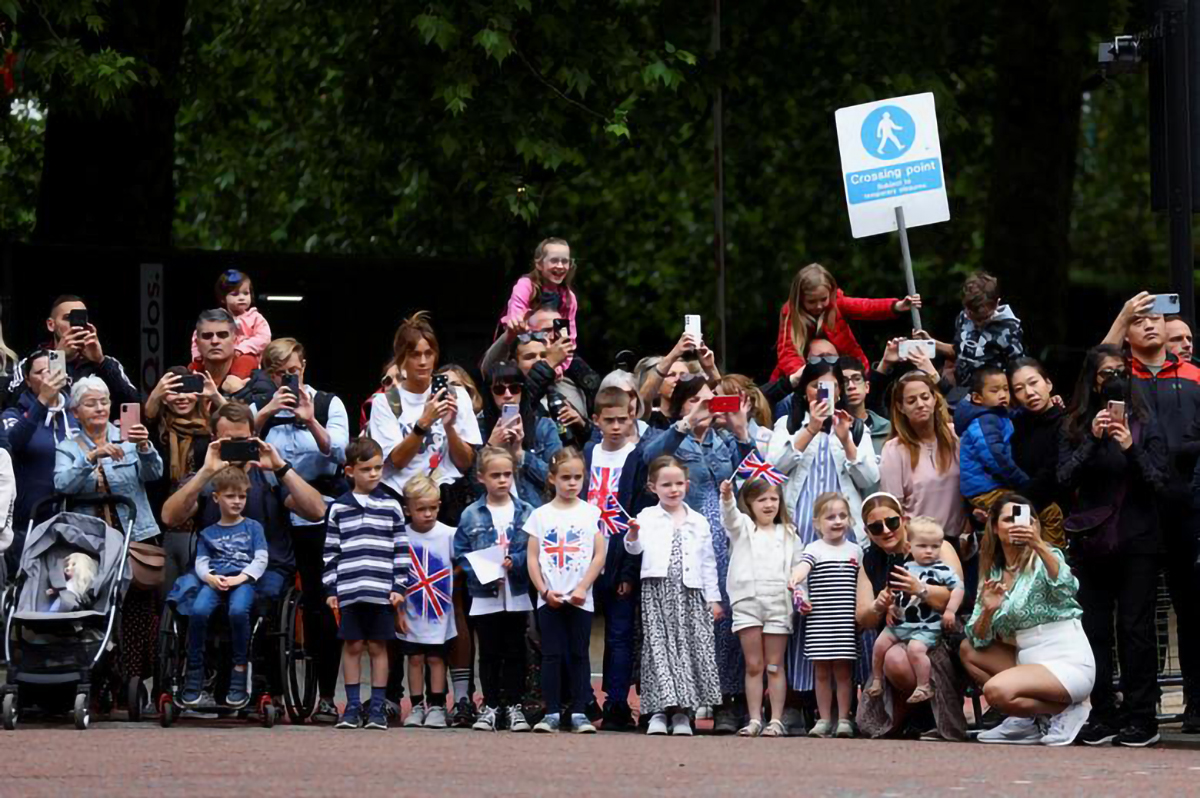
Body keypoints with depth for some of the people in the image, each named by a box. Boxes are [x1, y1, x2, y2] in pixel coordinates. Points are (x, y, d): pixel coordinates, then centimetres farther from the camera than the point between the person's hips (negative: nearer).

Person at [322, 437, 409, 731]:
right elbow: (331, 550, 7)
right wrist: (331, 588, 2)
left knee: (378, 646, 4)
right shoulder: (339, 509, 5)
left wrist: (399, 586, 0)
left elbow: (401, 549, 6)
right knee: (352, 646, 4)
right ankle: (353, 706, 9)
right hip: (349, 590, 0)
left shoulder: (390, 507, 4)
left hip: (381, 591, 0)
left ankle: (377, 707, 9)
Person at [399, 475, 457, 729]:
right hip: (412, 611, 1)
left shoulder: (448, 534, -8)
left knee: (436, 658, 5)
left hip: (439, 611, -1)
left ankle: (437, 706, 13)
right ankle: (417, 706, 15)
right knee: (415, 658, 7)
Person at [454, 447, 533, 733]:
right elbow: (460, 554, 0)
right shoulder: (471, 516, 0)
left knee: (515, 653, 6)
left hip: (517, 597, 0)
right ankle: (490, 706, 14)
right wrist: (483, 575, -13)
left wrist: (514, 563, -16)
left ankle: (514, 706, 14)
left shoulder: (526, 512, 1)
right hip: (484, 598, 0)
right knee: (489, 653, 7)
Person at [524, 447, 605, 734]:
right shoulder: (540, 515, 5)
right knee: (551, 655, 0)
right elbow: (532, 557, 3)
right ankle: (552, 713, 2)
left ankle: (578, 713, 6)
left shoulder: (591, 513, 3)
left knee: (579, 655, 3)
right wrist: (544, 591, -8)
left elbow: (599, 555, 0)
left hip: (580, 599, 0)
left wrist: (583, 587, -10)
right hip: (549, 599, 0)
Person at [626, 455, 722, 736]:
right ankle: (658, 711, -8)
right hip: (657, 589, -2)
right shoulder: (648, 517, 7)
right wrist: (633, 534, -28)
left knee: (691, 646, -2)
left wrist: (713, 598, 11)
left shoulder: (698, 522, 14)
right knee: (659, 646, -8)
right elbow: (635, 548, -6)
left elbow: (708, 562, 15)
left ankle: (682, 712, 3)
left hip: (690, 591, 2)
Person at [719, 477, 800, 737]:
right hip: (747, 601, 0)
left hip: (778, 603, 1)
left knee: (775, 667, 2)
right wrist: (726, 498, -34)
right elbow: (730, 516, -12)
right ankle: (754, 720, 3)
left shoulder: (787, 533, 15)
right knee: (753, 666, 1)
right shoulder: (743, 527, 10)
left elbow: (797, 568, 13)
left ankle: (776, 721, 2)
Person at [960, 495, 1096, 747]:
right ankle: (1025, 720, 3)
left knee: (996, 690, -27)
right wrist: (987, 611, -13)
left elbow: (1066, 587, -28)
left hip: (1067, 662, -7)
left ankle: (1069, 710, -4)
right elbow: (979, 640, 8)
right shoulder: (993, 575, 12)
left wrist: (1038, 545, -40)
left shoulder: (1044, 559, -4)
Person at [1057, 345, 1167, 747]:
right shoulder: (1075, 428, 8)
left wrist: (1130, 448, -16)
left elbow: (1157, 481, -1)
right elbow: (1065, 477, -2)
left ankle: (1141, 715, -1)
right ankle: (1103, 714, 6)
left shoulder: (1145, 426, 4)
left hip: (1138, 540, -2)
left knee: (1135, 628, -4)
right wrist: (1094, 440, -13)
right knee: (1095, 630, 1)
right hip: (1091, 542, 2)